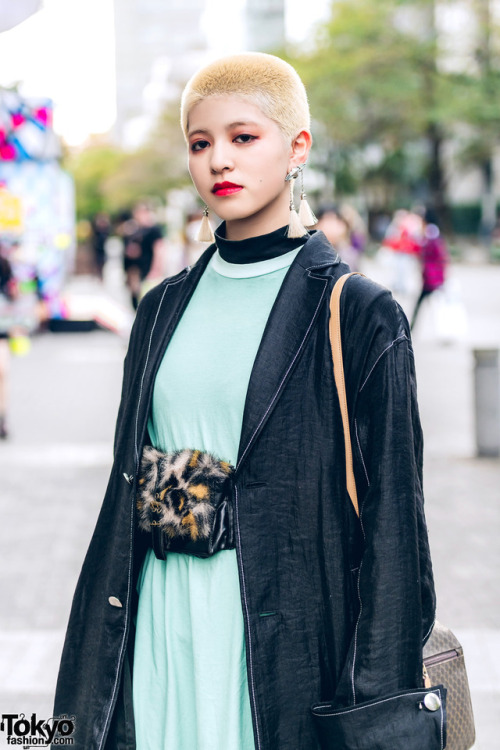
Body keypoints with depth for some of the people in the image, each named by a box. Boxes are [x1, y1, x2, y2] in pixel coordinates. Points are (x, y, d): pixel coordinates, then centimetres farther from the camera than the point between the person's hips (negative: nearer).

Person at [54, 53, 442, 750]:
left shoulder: (360, 316, -6)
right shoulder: (166, 309, 10)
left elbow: (392, 518, -7)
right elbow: (126, 488, 13)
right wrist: (89, 688, 11)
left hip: (291, 632, -4)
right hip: (161, 626, 5)